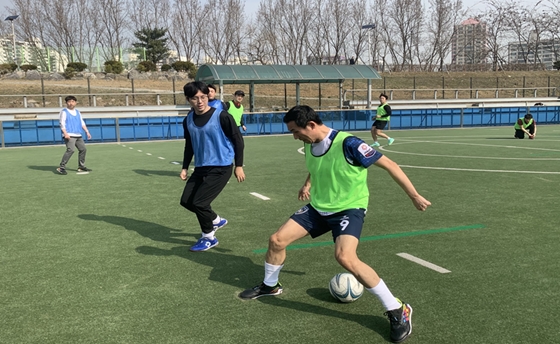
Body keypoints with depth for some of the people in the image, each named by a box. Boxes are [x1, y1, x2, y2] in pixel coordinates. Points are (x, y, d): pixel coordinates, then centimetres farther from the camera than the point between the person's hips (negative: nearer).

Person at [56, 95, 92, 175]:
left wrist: (87, 132, 15)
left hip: (78, 135, 8)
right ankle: (61, 167, -20)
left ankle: (81, 167, 23)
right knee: (70, 150, -22)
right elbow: (62, 123, -10)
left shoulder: (77, 112, 20)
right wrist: (65, 133, -22)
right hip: (69, 135, -8)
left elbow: (82, 123, 23)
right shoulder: (64, 112, -1)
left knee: (83, 149, 10)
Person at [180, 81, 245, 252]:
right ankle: (216, 220, 32)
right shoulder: (188, 121, 2)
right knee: (186, 201, 7)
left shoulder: (221, 117, -15)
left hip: (221, 168, -7)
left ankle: (209, 237, 13)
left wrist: (239, 166, -8)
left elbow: (238, 140, -8)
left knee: (199, 202, -12)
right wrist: (185, 167, 13)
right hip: (200, 168, 7)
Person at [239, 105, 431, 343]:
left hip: (349, 208, -7)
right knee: (276, 240, 2)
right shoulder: (310, 144, -3)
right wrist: (307, 185, 5)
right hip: (317, 207, 7)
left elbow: (388, 164, -19)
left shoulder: (347, 144, -26)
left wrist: (414, 196, -17)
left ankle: (398, 311, -16)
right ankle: (270, 286, 33)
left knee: (345, 257, -32)